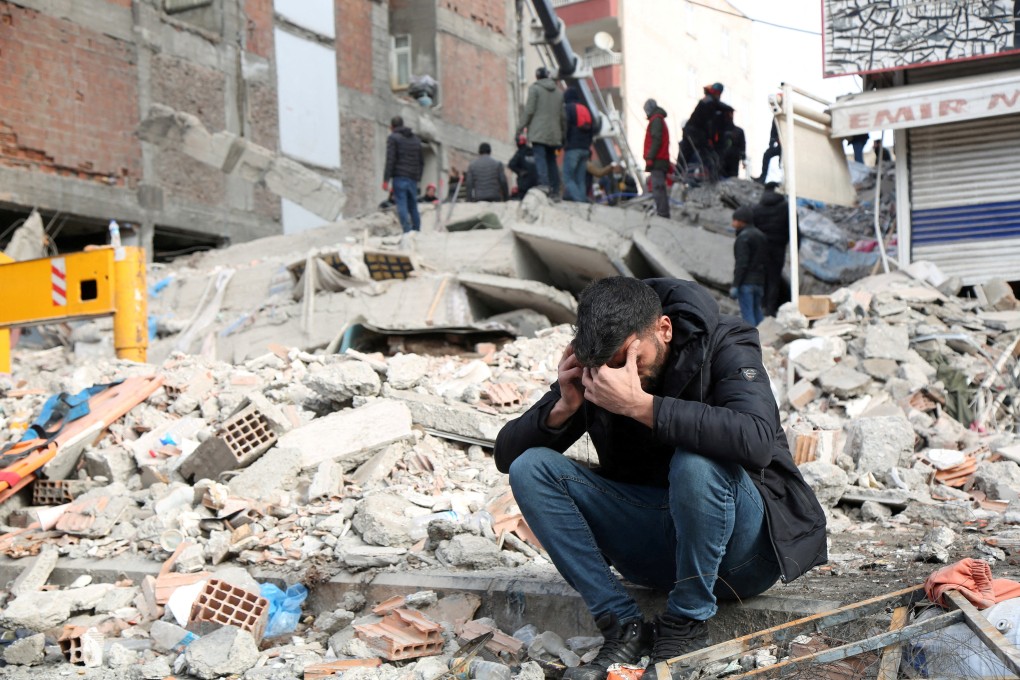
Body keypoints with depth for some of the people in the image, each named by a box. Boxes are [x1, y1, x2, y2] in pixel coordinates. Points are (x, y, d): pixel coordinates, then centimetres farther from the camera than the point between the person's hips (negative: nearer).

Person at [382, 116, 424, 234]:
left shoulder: (393, 138, 0)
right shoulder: (416, 139, 20)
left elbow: (390, 160, -10)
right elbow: (422, 161, 20)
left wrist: (386, 180, -10)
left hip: (400, 177, -6)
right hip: (413, 179, 6)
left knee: (402, 206, -9)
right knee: (413, 207, 12)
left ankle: (408, 232, -19)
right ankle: (417, 232, 11)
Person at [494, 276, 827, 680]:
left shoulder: (724, 345, -15)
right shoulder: (597, 371, -3)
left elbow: (757, 441, -36)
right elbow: (506, 454, -1)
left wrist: (641, 404, -36)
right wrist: (563, 408, -20)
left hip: (740, 549, -4)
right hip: (656, 551, 5)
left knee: (696, 464, -36)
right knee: (530, 469, -13)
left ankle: (686, 627, -14)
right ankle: (623, 628, -16)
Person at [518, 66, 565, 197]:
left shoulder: (534, 88, 0)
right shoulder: (558, 91, 17)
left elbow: (529, 110, -8)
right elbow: (563, 115, 15)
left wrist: (522, 126, -2)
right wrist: (563, 133, 21)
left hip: (539, 132, -6)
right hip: (554, 133, 6)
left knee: (540, 158, -13)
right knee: (551, 159, 10)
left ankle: (544, 184, -29)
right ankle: (555, 190, 6)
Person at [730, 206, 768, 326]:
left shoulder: (743, 237, -12)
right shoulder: (760, 236, 16)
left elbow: (741, 263, -18)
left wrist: (735, 285, -18)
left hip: (746, 282, -9)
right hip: (759, 281, 9)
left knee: (747, 313, -8)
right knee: (757, 311, 14)